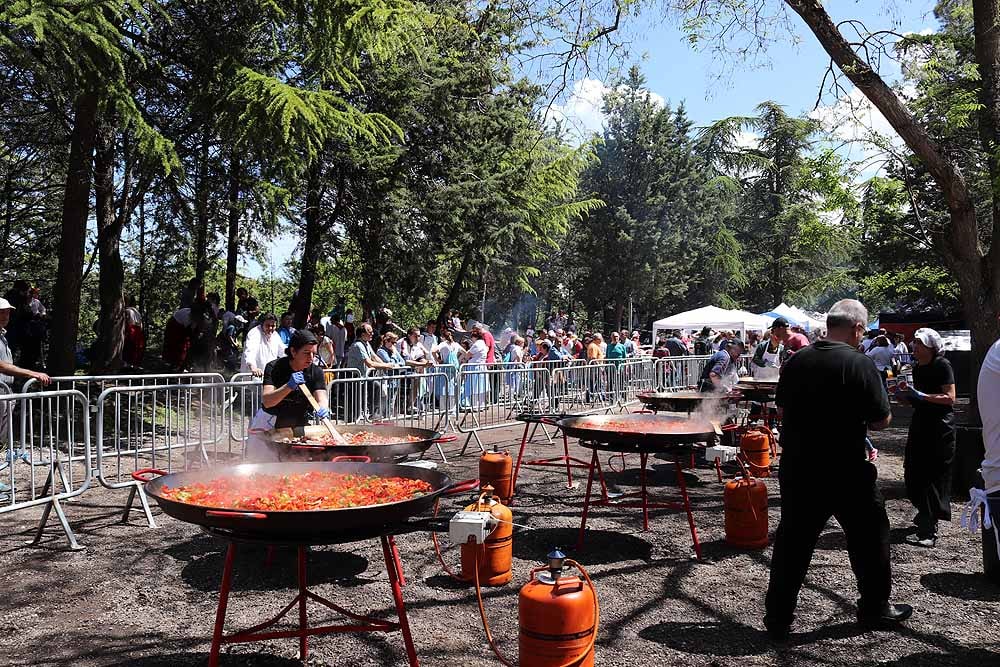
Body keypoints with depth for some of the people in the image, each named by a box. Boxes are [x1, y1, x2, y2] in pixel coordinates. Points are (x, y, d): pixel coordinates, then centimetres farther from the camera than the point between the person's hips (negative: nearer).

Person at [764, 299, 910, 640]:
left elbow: (782, 410, 10)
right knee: (868, 536, 18)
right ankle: (875, 608, 34)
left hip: (796, 468, 4)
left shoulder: (796, 361, 1)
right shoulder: (860, 364, -14)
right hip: (846, 472, -4)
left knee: (792, 541, 11)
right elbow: (881, 421, -10)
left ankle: (777, 618, 17)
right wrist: (856, 418, 10)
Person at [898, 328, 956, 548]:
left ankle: (928, 531, -4)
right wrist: (905, 394, 1)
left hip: (940, 426, -8)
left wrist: (921, 396, -23)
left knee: (933, 476, -6)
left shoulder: (942, 365, -10)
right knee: (914, 473, 10)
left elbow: (950, 398, -16)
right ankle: (925, 515, 31)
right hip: (920, 423, 8)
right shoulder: (917, 368, 11)